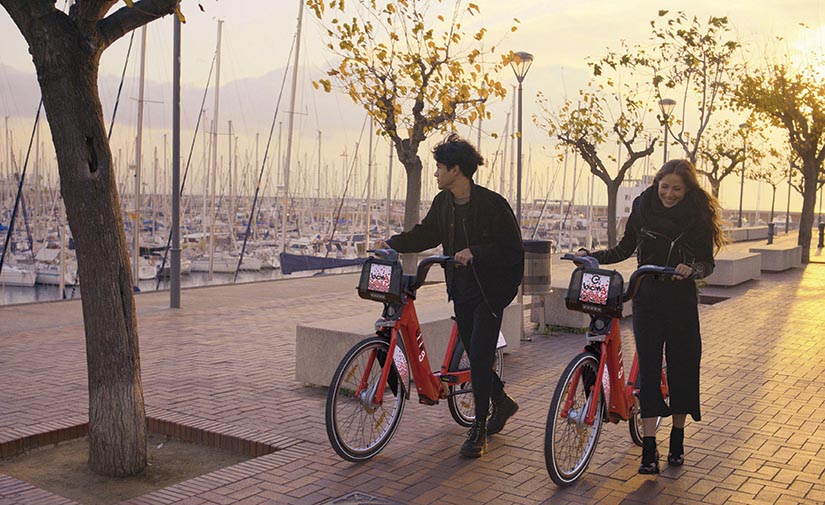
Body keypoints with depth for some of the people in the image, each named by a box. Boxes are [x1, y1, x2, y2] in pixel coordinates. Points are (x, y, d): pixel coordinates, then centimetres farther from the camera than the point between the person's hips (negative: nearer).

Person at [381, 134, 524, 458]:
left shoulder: (492, 203, -16)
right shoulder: (443, 203, 4)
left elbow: (511, 248, -16)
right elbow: (425, 234, 15)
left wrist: (475, 252, -27)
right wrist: (391, 244, 4)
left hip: (490, 291, -7)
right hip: (461, 290, 7)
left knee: (480, 357, -8)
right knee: (473, 355, 14)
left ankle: (479, 430, 4)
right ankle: (502, 402, 38)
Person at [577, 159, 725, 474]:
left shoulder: (698, 217, -3)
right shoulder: (643, 209, 1)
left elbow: (707, 262, -2)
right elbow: (624, 250, 10)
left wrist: (692, 269, -23)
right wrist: (591, 256, -3)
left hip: (682, 301, -1)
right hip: (647, 299, 1)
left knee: (682, 368, 6)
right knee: (648, 369, -5)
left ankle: (677, 440, 26)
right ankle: (649, 449, -4)